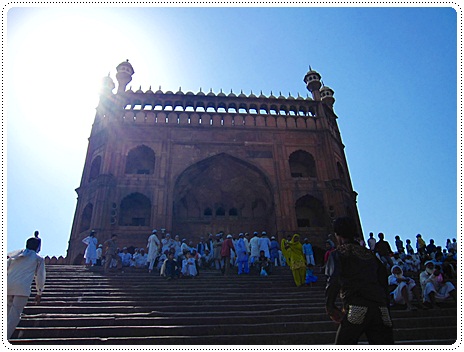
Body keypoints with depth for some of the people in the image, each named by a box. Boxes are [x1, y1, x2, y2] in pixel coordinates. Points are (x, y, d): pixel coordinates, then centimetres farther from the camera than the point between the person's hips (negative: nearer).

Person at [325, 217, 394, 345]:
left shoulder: (338, 253, 5)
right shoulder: (369, 253, 22)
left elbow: (334, 281, -10)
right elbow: (383, 279, 19)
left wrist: (330, 308, -2)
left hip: (357, 309, -5)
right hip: (380, 309, 5)